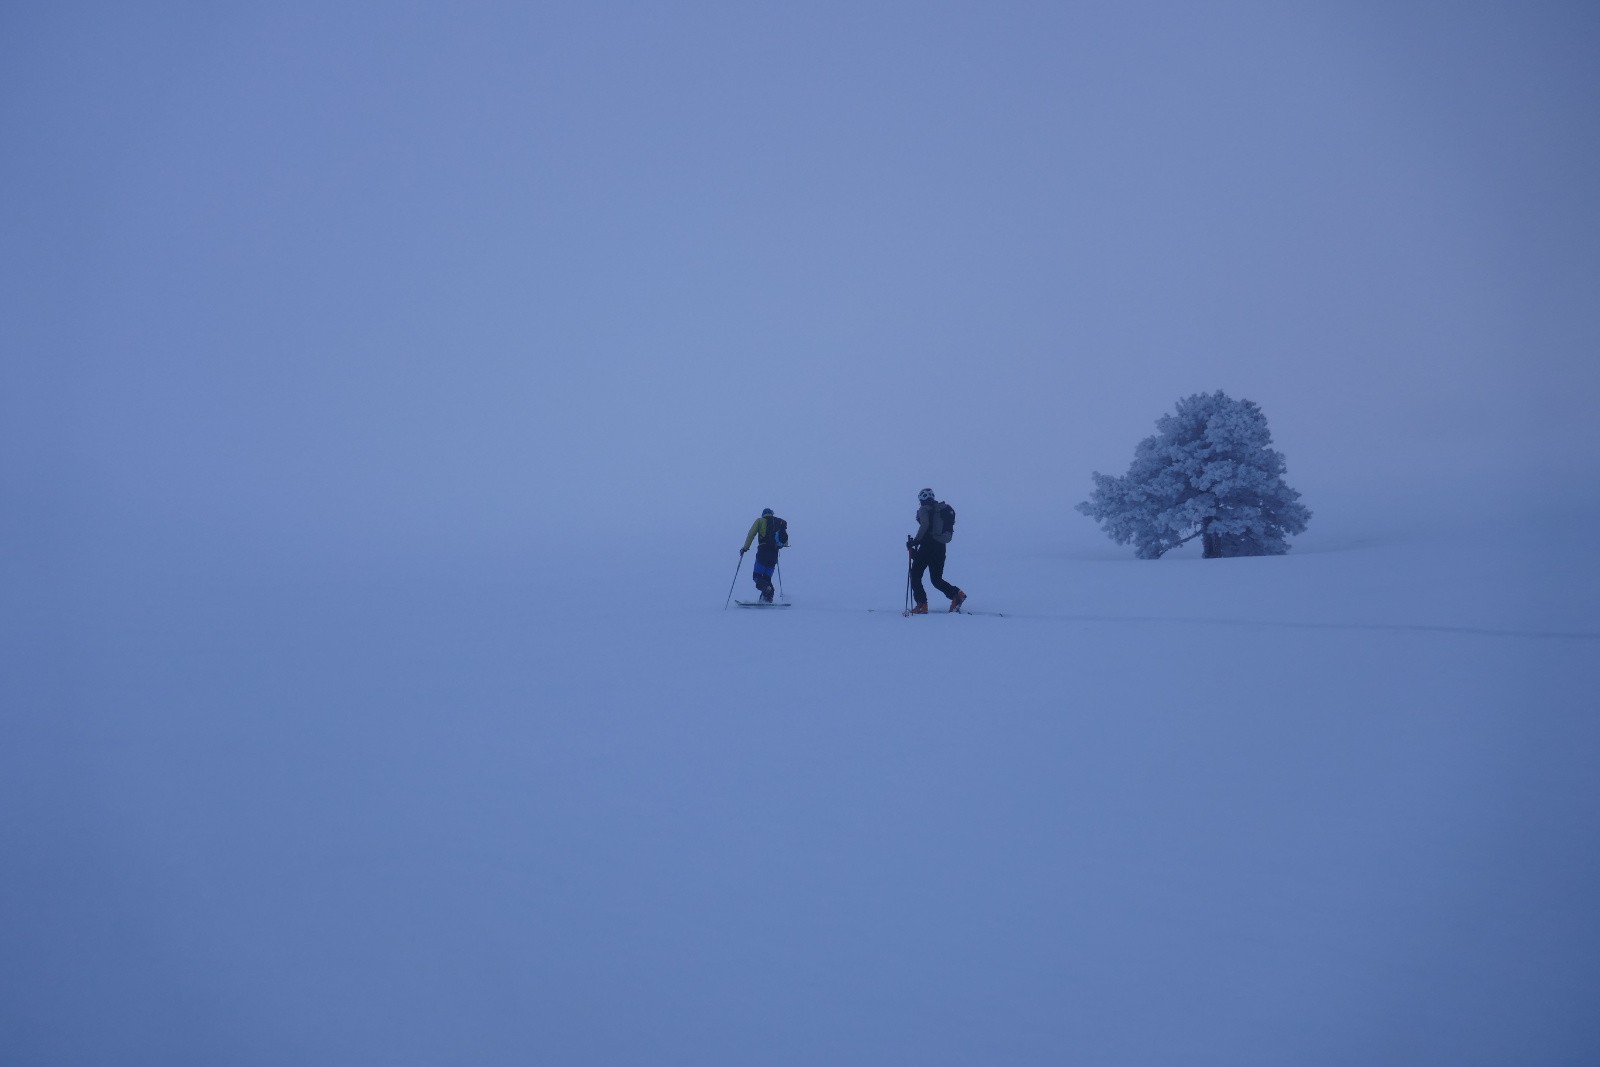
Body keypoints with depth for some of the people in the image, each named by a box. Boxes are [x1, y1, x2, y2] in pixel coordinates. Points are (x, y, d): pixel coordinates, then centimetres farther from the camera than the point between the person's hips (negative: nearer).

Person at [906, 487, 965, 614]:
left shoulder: (924, 509, -3)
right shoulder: (946, 509, 16)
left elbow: (925, 526, -20)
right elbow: (948, 533, 15)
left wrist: (915, 541, -11)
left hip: (927, 546, -7)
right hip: (941, 548, 7)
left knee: (915, 576, 4)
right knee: (936, 579, 16)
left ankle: (922, 605, -6)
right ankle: (957, 594, -5)